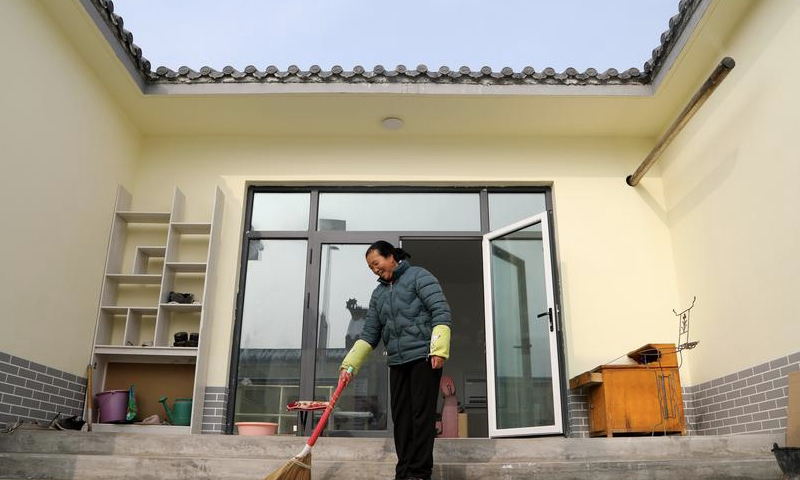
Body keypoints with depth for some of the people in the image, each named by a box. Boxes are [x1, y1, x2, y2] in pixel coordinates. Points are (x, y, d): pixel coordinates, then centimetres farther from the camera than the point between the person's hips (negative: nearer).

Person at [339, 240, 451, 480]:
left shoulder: (418, 276, 0)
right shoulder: (378, 294, 18)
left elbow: (441, 311, -10)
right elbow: (369, 334, 15)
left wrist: (439, 349, -20)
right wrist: (349, 365, 5)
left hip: (424, 357, -6)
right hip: (397, 362, 6)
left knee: (422, 415, -4)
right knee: (401, 418, 5)